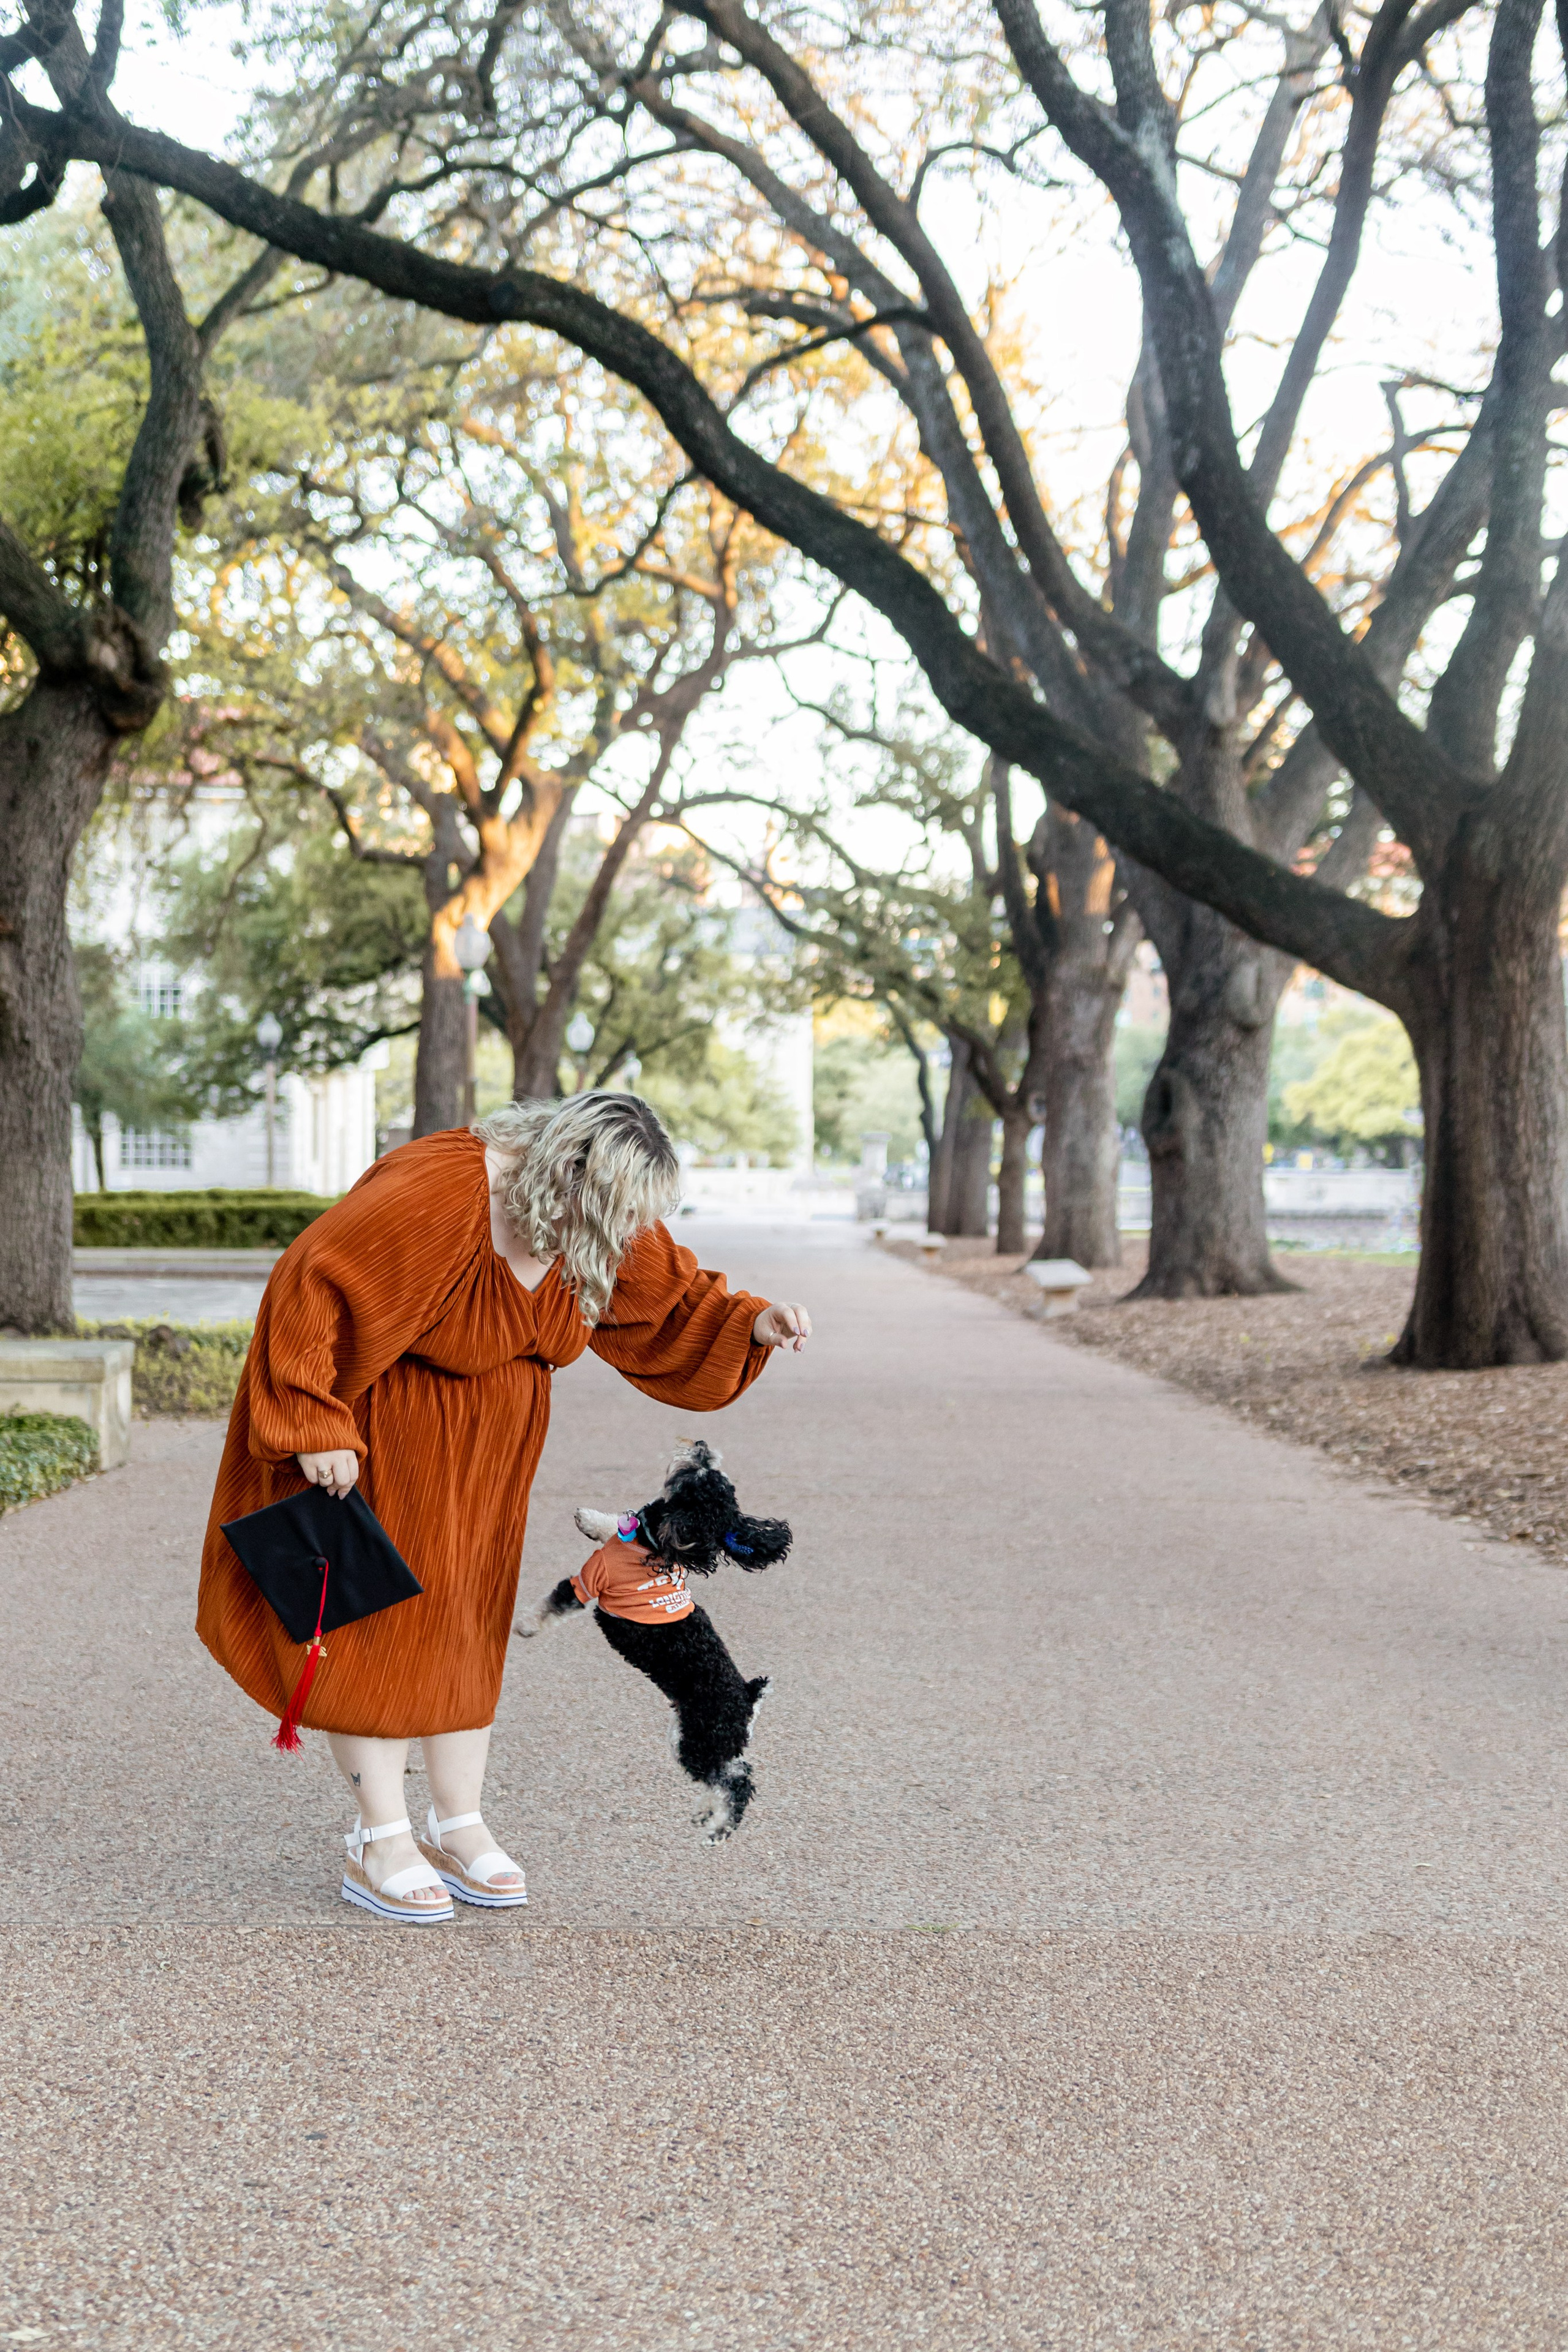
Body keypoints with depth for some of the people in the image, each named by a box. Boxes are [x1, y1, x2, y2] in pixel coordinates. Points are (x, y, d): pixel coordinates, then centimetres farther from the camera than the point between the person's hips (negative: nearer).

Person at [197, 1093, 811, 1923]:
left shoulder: (604, 1230, -11)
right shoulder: (438, 1194, -34)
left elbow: (671, 1302, 3)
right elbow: (310, 1285, -31)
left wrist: (752, 1324, -16)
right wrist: (313, 1425, -29)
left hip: (486, 1435, 7)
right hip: (377, 1428, -7)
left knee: (468, 1614, 8)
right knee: (378, 1614, -4)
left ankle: (458, 1828, 16)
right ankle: (380, 1843, 2)